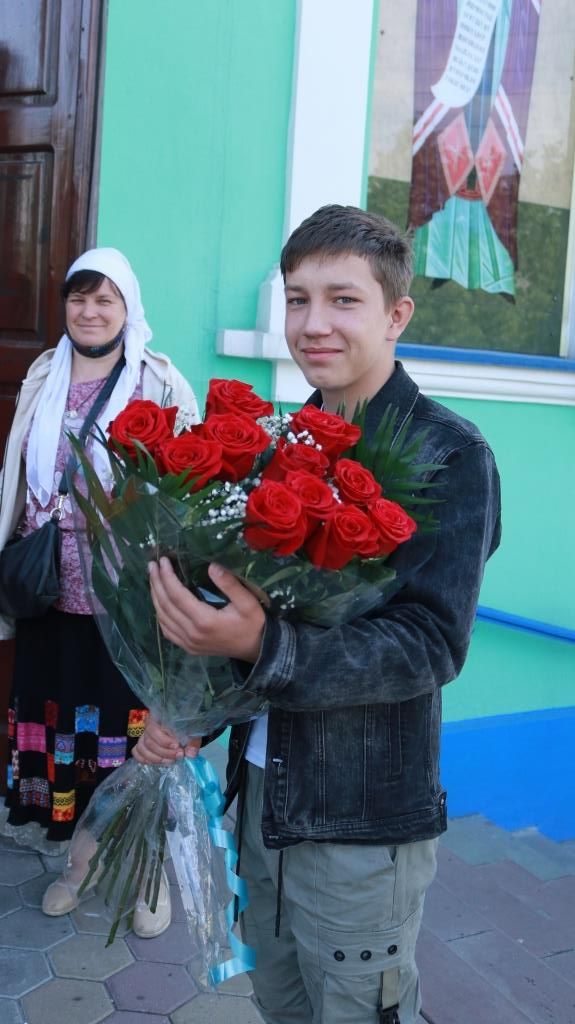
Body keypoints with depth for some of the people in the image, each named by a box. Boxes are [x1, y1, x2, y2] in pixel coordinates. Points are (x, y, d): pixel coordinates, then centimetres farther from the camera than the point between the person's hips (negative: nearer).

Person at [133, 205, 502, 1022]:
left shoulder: (449, 454, -14)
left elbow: (431, 644, -21)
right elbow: (247, 604, 9)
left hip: (366, 818, -6)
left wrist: (261, 648, -34)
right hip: (262, 791, 6)